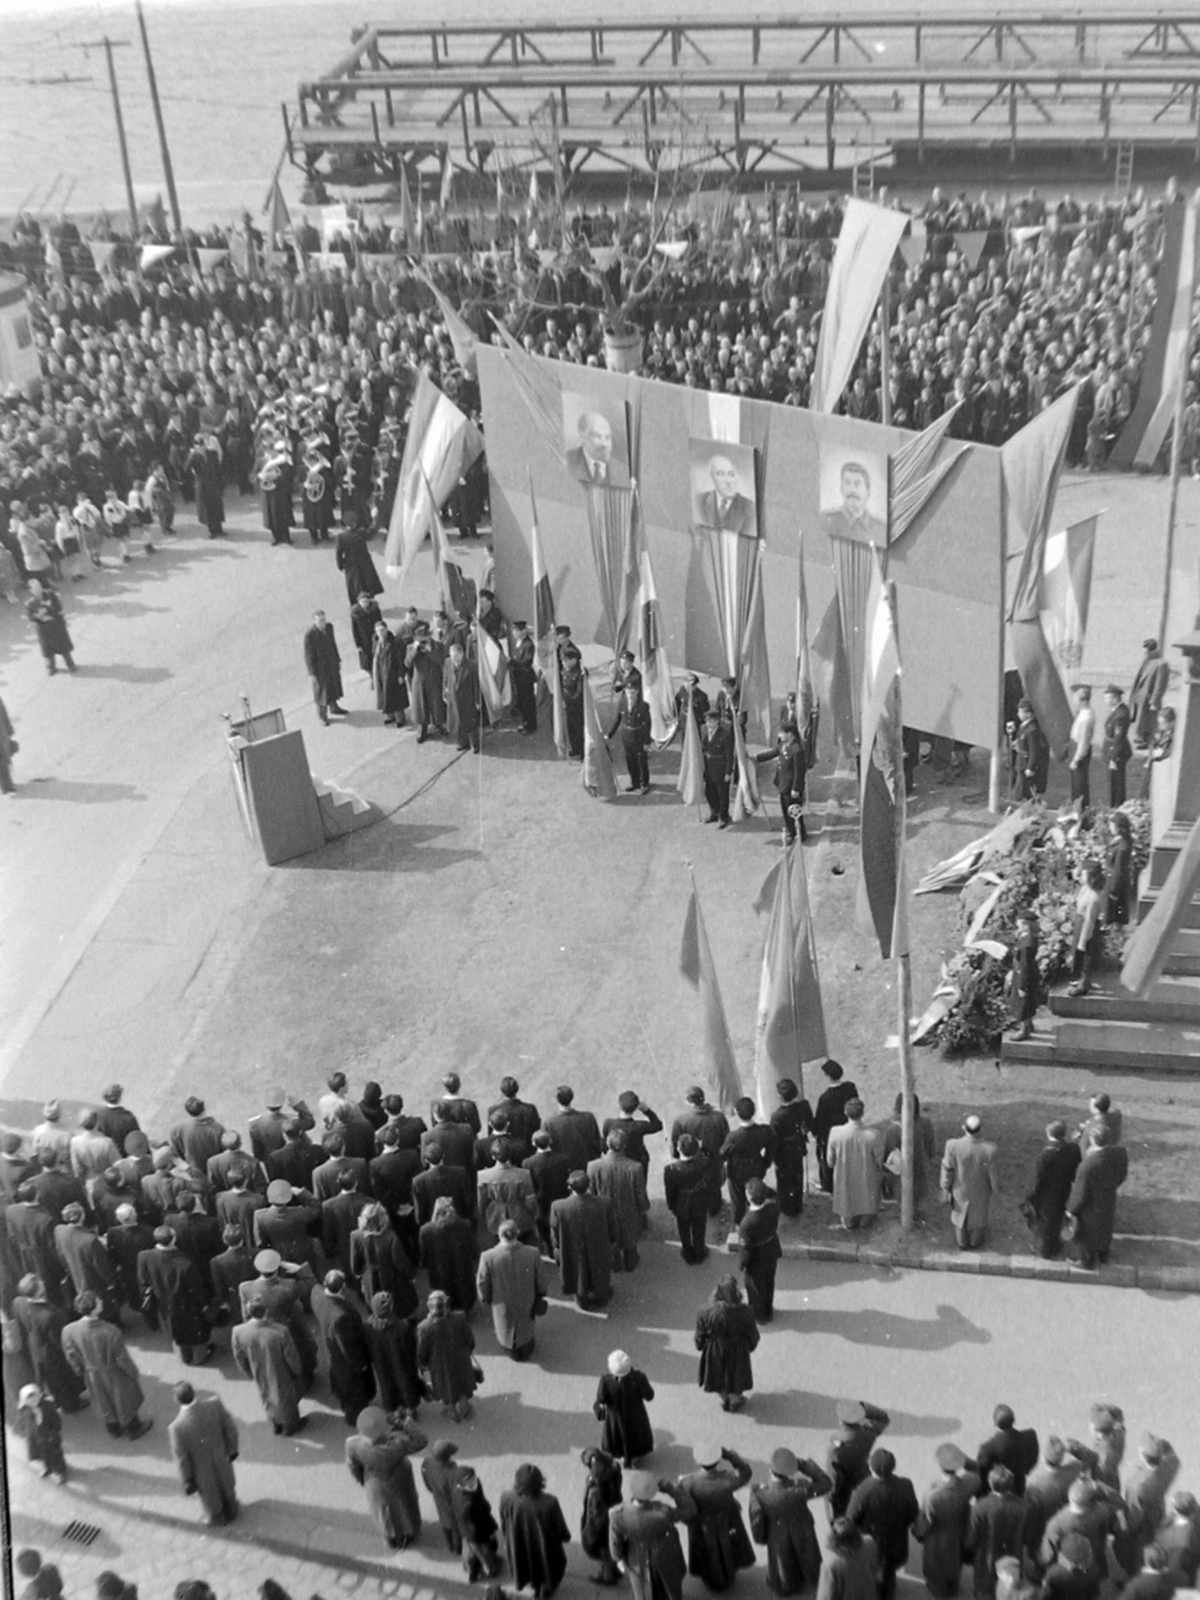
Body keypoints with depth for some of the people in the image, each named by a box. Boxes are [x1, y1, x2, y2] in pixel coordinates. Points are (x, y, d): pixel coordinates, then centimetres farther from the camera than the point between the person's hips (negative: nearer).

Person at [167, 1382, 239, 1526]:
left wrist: (187, 1482, -4)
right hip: (222, 1459, 2)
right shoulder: (214, 1403, -29)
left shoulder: (176, 1427, -36)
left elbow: (181, 1460, -22)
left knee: (210, 1497, 30)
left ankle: (215, 1519, 58)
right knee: (227, 1488, 33)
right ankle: (231, 1513, 60)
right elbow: (230, 1427, -13)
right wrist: (232, 1448, 7)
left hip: (202, 1471, -2)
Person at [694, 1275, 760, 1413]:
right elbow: (752, 1335, -12)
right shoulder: (745, 1312, -30)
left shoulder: (706, 1313, -29)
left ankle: (725, 1401, 50)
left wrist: (700, 1346, 9)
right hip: (738, 1353, 0)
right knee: (736, 1374, 27)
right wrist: (751, 1346, 9)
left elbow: (700, 1336, -12)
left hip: (715, 1351, 1)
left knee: (719, 1374, 28)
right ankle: (735, 1400, 51)